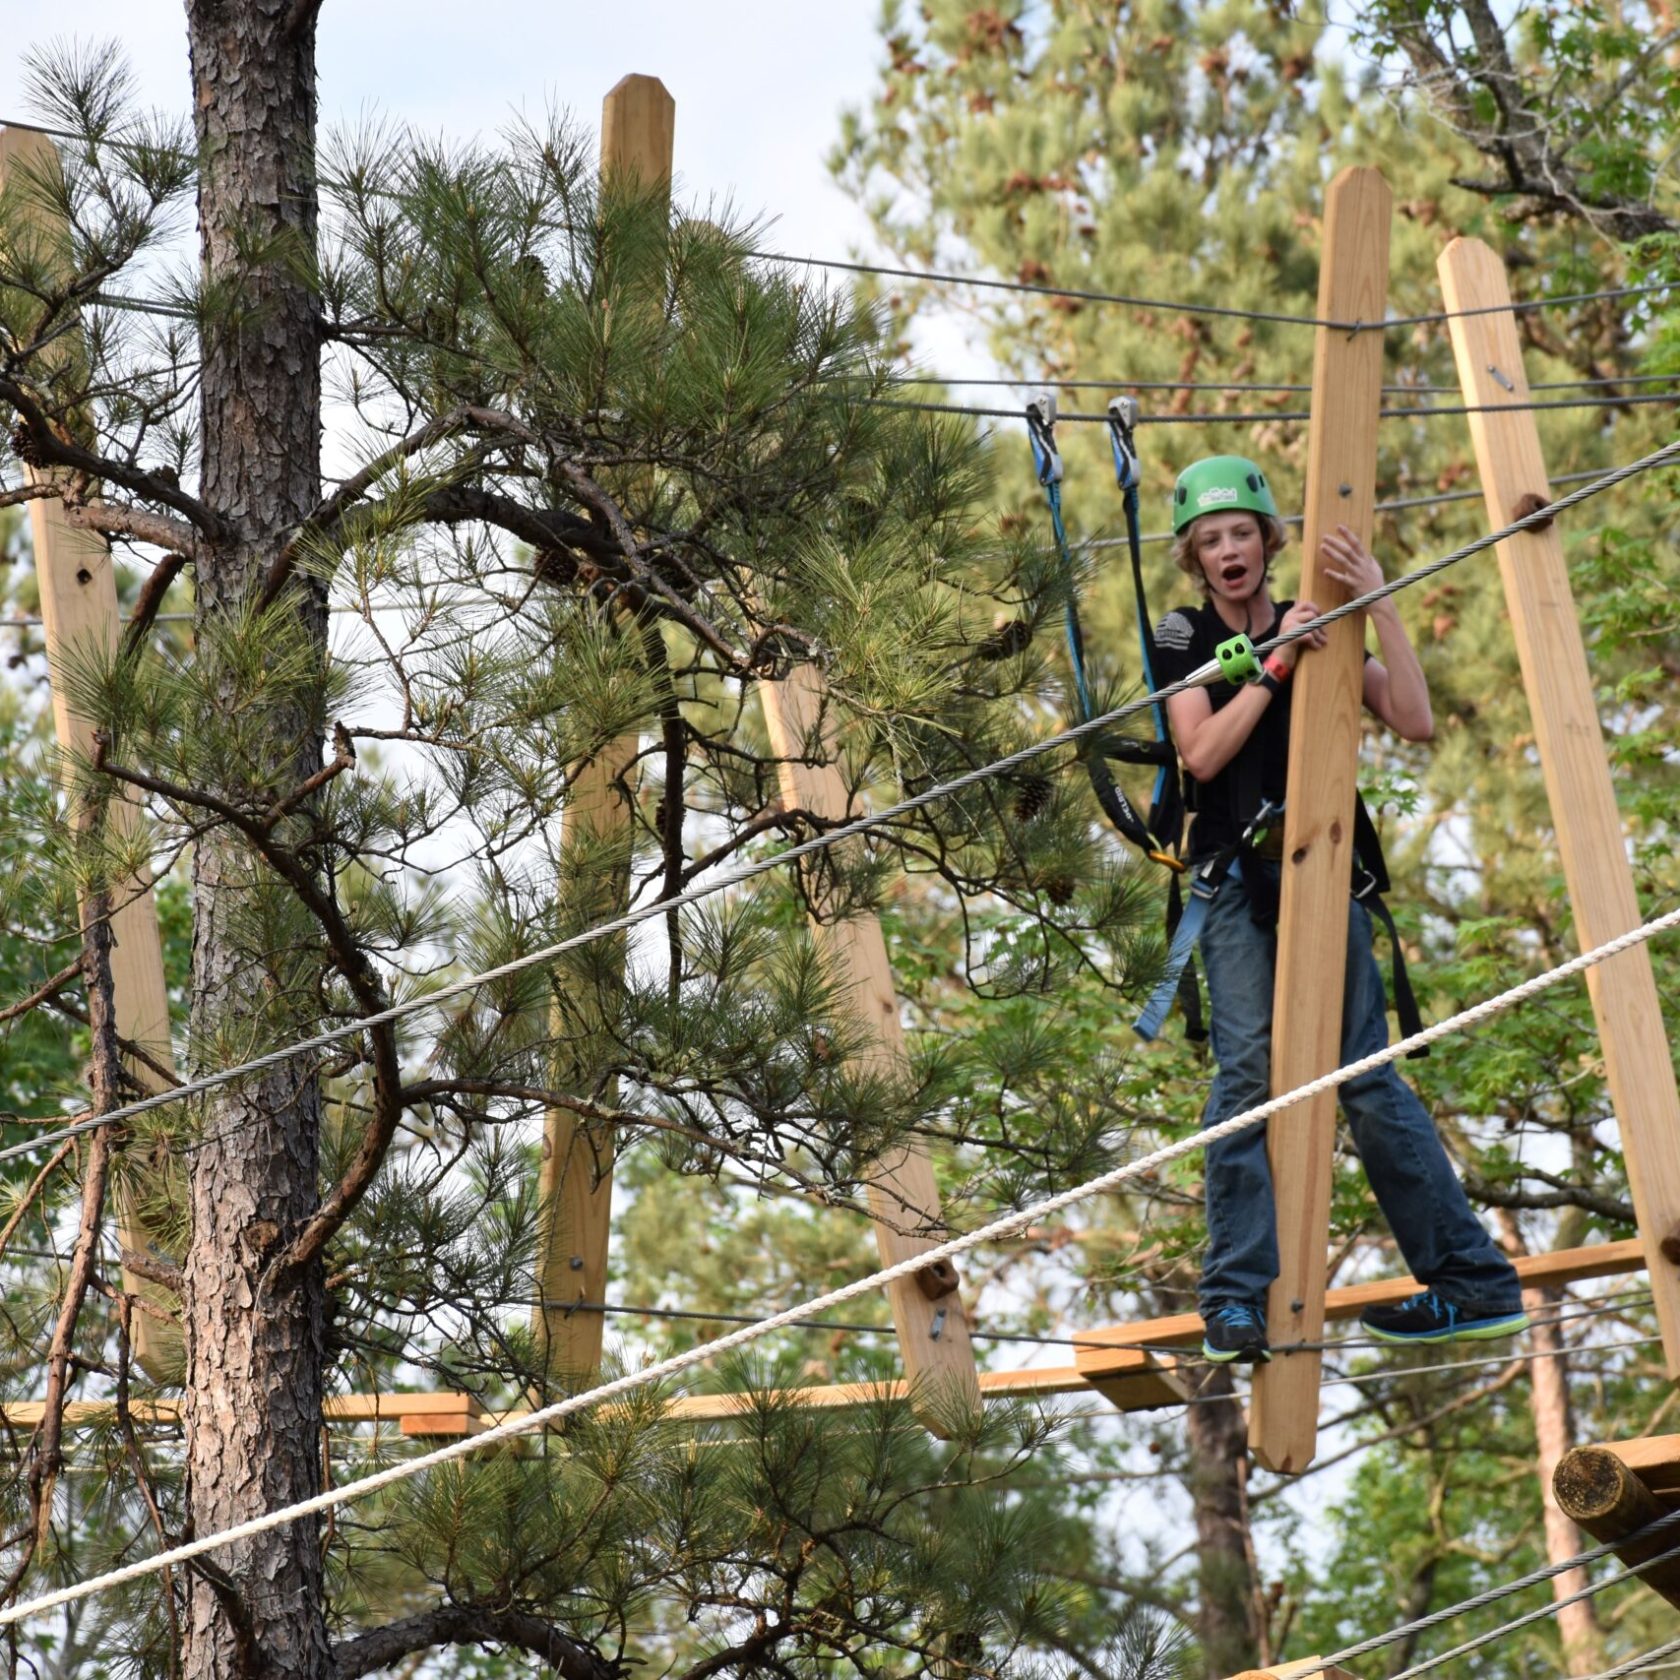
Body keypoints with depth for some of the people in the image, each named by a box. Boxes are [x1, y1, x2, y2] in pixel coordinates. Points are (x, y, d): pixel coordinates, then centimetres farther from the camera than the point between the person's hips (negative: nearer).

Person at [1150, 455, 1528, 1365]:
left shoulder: (1321, 627, 7)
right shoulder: (1183, 636, 4)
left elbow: (1415, 721, -7)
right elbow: (1202, 752, -10)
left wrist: (1380, 606, -14)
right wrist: (1276, 663, -16)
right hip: (1236, 879, -1)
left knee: (1366, 1072, -1)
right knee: (1248, 1067, -15)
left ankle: (1476, 1282, 5)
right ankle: (1236, 1299, -13)